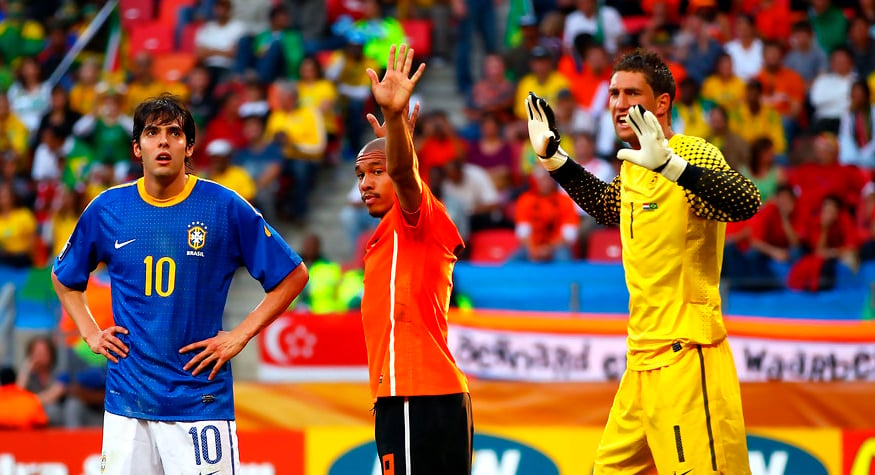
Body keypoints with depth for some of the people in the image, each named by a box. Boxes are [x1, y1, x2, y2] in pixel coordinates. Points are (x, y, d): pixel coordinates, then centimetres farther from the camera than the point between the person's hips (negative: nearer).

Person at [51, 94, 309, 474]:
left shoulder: (224, 207, -2)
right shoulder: (107, 209, 6)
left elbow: (293, 275, 4)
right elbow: (64, 276, 24)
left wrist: (240, 335, -3)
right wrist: (90, 333, 10)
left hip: (201, 397, -3)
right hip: (127, 399, 3)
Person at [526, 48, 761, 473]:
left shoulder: (693, 155, -12)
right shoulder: (633, 166, 14)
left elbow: (746, 202, -31)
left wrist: (669, 164, -43)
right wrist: (553, 159, 29)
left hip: (685, 355, -9)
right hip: (642, 358, 9)